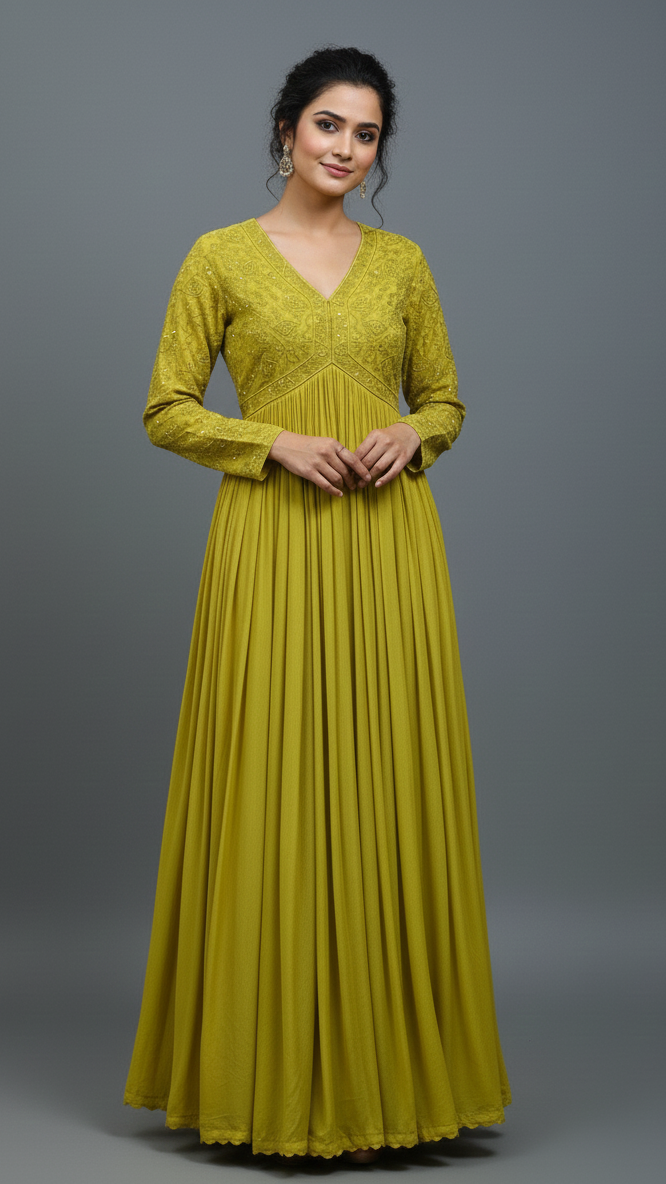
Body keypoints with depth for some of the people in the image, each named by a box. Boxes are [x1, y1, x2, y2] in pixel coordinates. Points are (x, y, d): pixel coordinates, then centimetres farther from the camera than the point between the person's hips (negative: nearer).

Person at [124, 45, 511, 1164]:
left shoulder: (403, 261, 12)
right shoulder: (221, 256, 4)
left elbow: (445, 398, 18)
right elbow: (167, 410, 2)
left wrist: (409, 434, -4)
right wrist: (278, 443, -12)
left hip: (389, 547, 3)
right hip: (272, 546, -3)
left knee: (386, 798, 3)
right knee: (273, 799, -2)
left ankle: (381, 1066, 16)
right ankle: (275, 1074, 12)